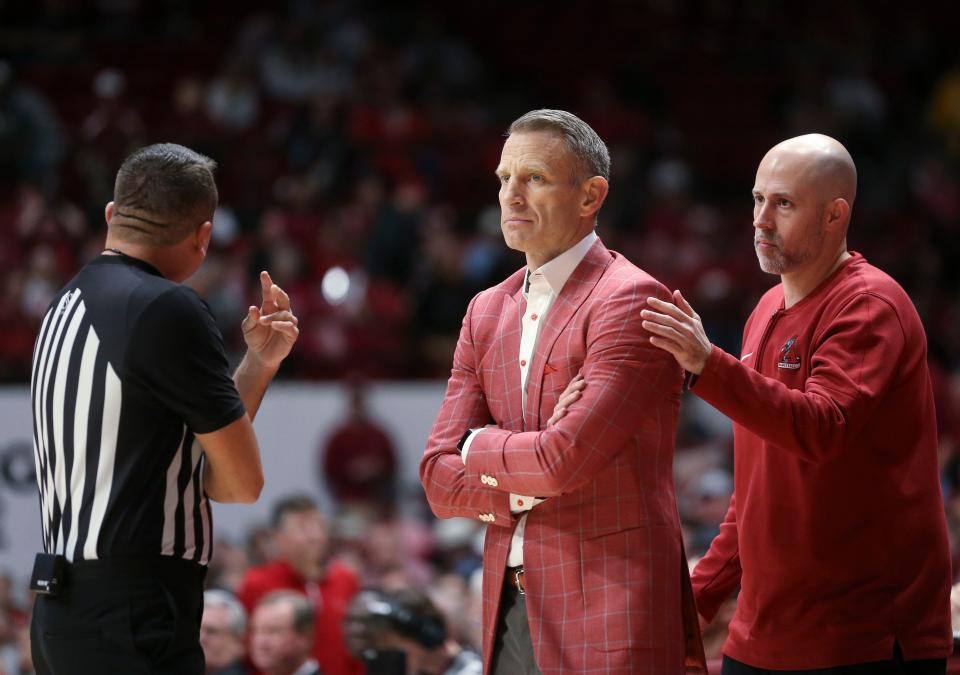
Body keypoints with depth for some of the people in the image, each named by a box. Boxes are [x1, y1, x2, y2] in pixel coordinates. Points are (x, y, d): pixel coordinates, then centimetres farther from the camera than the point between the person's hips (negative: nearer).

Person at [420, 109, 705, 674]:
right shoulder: (487, 312, 14)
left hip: (606, 609, -7)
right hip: (508, 608, 7)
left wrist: (479, 448, -1)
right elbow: (440, 480, 8)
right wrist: (526, 485, -10)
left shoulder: (630, 300, -10)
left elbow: (565, 461, -19)